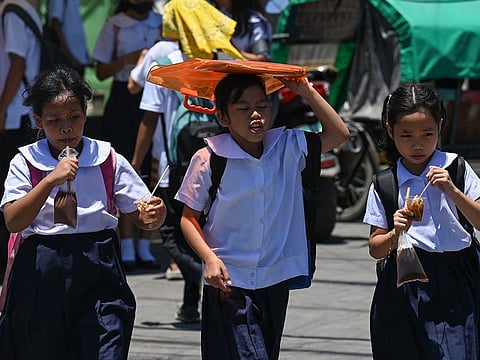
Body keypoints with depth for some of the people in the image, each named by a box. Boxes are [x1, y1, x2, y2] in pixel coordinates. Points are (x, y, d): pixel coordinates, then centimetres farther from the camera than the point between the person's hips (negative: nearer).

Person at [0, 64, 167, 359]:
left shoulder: (109, 161, 4)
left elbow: (141, 217, 7)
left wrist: (152, 217, -18)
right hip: (42, 277, 0)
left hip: (99, 273, 0)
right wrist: (51, 180, -20)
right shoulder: (26, 162, 2)